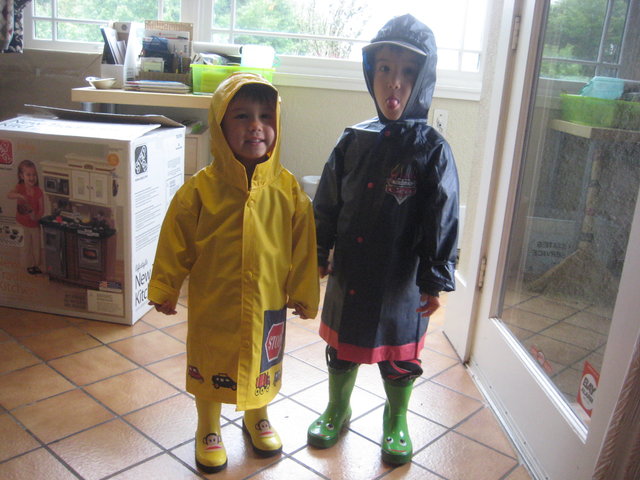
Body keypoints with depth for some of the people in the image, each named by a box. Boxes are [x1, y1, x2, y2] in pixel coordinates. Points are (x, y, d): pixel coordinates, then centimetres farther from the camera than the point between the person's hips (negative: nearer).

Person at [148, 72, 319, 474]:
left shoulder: (288, 190, -10)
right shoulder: (201, 189, -14)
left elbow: (303, 246, -1)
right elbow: (175, 243, -5)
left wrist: (303, 293, 4)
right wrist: (164, 289, 1)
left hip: (266, 304, 2)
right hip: (212, 305, -1)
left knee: (261, 366, 22)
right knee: (209, 367, 17)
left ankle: (257, 418, 50)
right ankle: (209, 429, 42)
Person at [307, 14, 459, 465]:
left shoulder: (432, 150, -12)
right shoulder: (354, 141, -2)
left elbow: (442, 221, -10)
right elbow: (327, 204, 5)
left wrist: (435, 280, -9)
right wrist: (318, 255, 6)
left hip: (401, 282, -3)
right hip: (349, 276, 3)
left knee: (399, 357, 16)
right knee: (342, 347, 20)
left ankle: (396, 421, 42)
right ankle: (337, 411, 44)